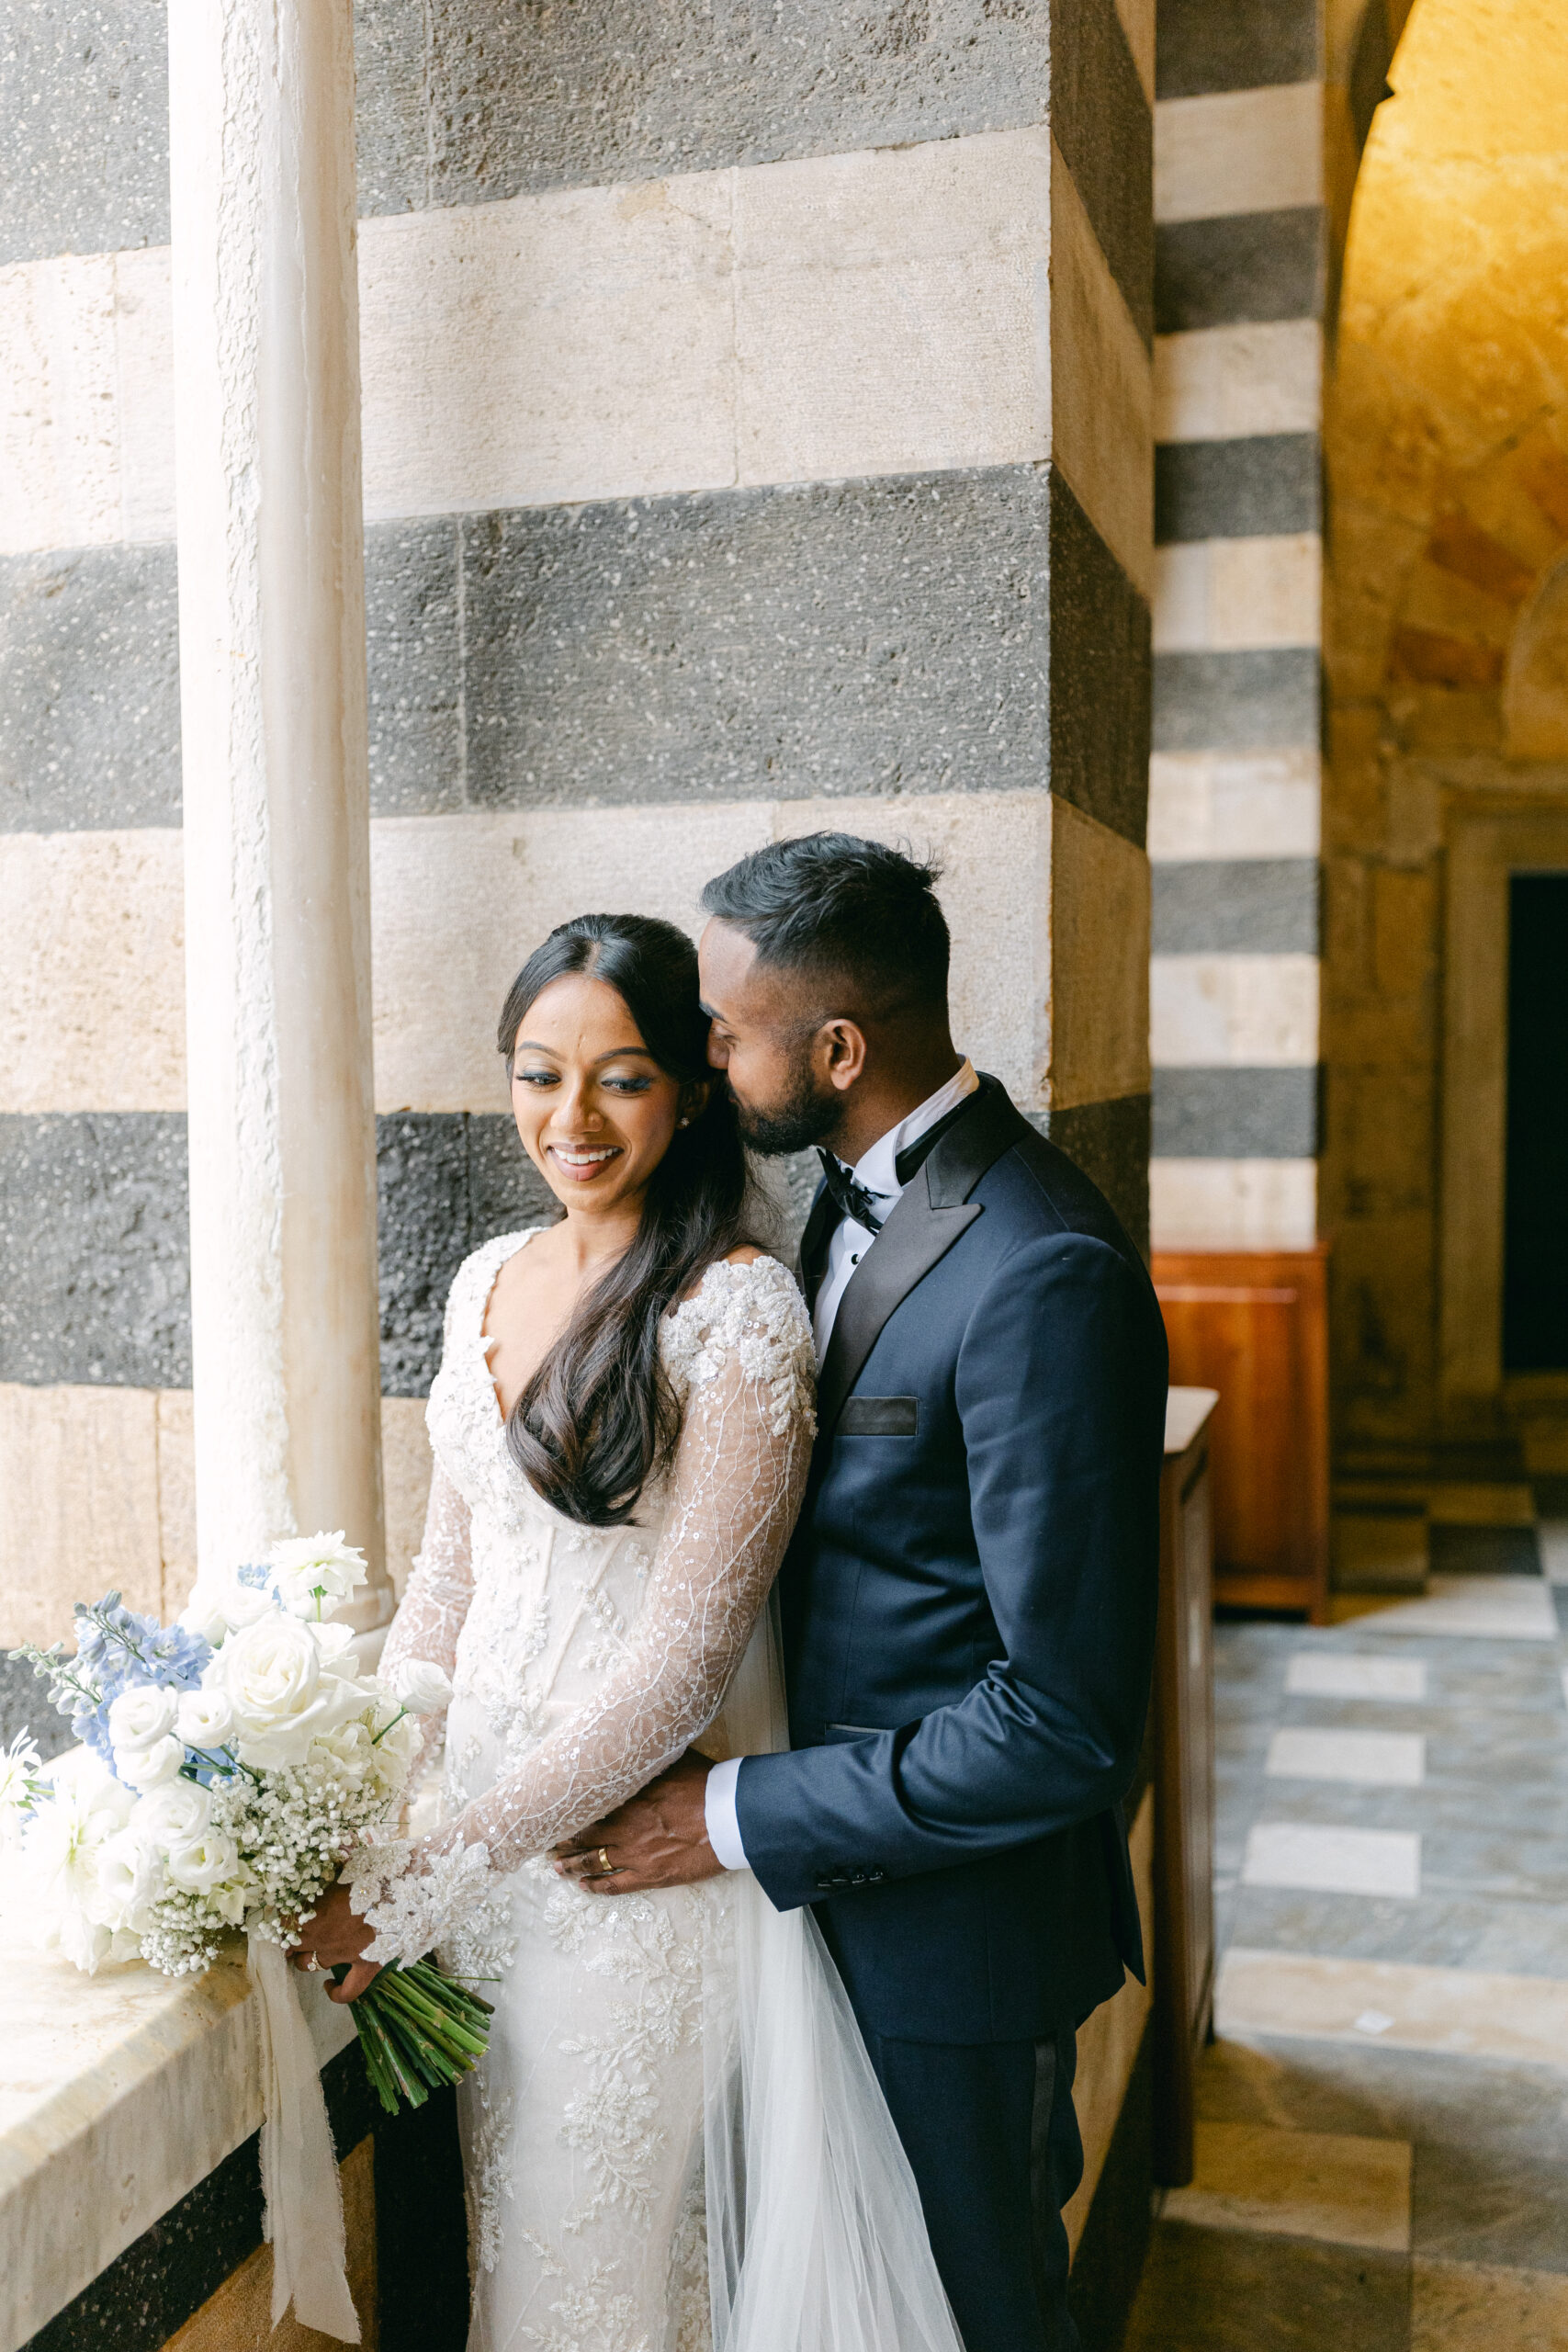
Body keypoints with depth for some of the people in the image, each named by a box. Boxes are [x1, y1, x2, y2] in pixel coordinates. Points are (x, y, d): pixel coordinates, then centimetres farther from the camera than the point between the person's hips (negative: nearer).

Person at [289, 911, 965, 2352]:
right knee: (498, 2219, 20)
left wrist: (423, 1880, -18)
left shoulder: (737, 1311, -18)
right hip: (481, 1822, 6)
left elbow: (683, 1660, -20)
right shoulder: (491, 1280, 4)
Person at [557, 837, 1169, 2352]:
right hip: (854, 1873, 8)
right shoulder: (858, 1198, 2)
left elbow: (1069, 1717, -28)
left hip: (959, 1922, -8)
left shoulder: (1043, 1276, -28)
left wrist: (735, 1817, -21)